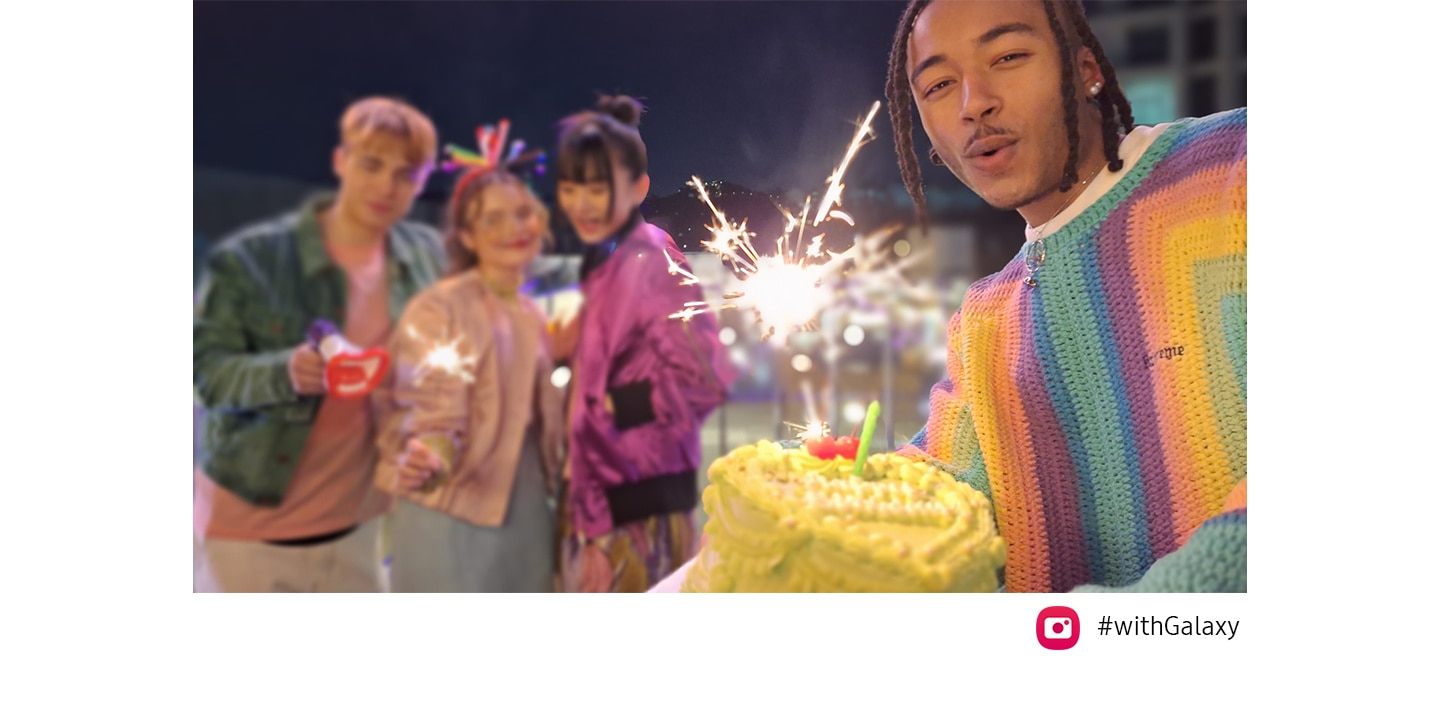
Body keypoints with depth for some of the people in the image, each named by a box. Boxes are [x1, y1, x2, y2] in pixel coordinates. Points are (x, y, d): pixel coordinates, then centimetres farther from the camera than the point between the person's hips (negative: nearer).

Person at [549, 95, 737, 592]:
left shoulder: (651, 262, -14)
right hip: (601, 495, 8)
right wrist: (569, 350, 3)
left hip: (638, 504, -8)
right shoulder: (604, 263, 11)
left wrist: (612, 407, -13)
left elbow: (703, 381, -19)